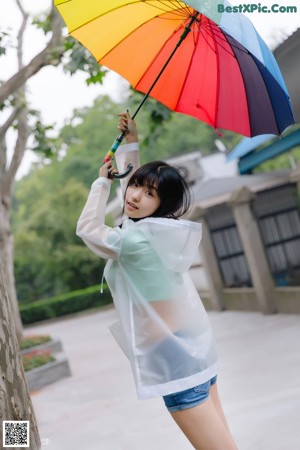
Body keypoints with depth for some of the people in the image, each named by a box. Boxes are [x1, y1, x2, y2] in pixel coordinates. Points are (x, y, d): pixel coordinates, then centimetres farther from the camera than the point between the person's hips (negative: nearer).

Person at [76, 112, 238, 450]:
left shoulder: (134, 239, -19)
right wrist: (131, 145, 26)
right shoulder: (166, 228, 5)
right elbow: (130, 188, 23)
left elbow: (87, 227, 0)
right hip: (195, 342, 10)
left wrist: (102, 182, 10)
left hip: (171, 354, -10)